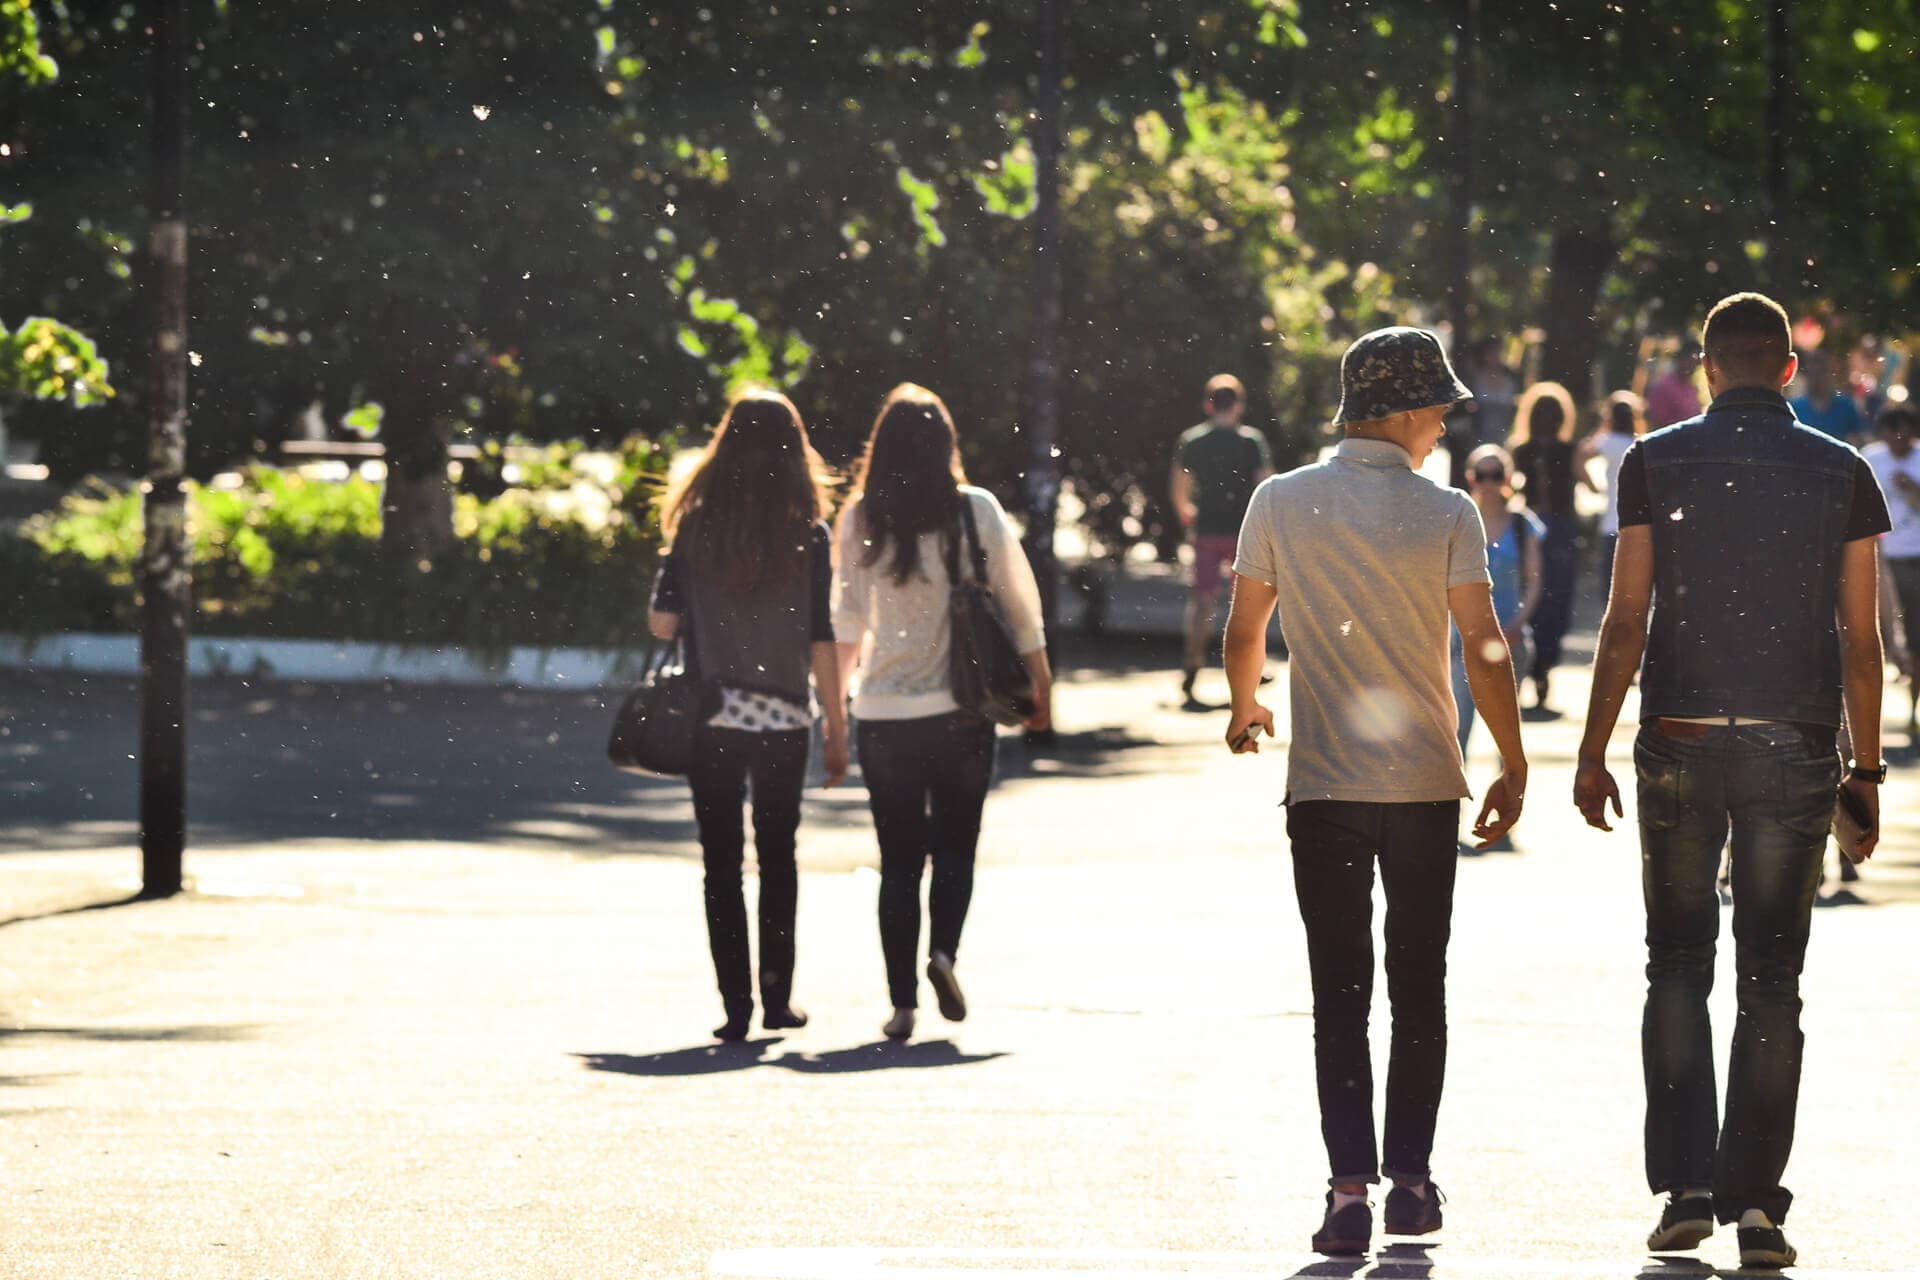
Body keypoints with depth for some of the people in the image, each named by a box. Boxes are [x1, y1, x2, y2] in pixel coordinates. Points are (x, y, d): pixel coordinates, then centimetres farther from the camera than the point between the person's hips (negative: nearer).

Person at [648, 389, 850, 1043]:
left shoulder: (696, 525, -3)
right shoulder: (808, 534, -5)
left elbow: (661, 621, -4)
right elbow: (820, 640, -5)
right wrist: (837, 727, 2)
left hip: (711, 718, 0)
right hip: (784, 718, 0)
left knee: (722, 861, 5)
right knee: (778, 855, 15)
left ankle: (736, 1005, -1)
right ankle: (776, 997, 15)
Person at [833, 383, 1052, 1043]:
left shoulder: (860, 519, -4)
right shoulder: (976, 511, -6)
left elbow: (846, 618, 5)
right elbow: (1019, 601, 0)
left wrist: (842, 686, 23)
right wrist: (1040, 680, 14)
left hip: (883, 714, 1)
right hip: (961, 711, -1)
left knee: (898, 858, 8)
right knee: (956, 843, 12)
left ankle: (902, 1000, 4)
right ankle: (943, 950, -13)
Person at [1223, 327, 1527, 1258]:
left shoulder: (1279, 503, -1)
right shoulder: (1447, 514, -6)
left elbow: (1243, 631, 8)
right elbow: (1484, 651, -8)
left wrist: (1244, 714, 28)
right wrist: (1513, 767, 1)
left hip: (1322, 786, 0)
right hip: (1425, 785, 0)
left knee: (1340, 994, 1)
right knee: (1418, 989, 12)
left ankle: (1350, 1188, -9)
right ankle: (1410, 1182, 14)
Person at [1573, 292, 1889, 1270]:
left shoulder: (1657, 464, -1)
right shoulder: (1840, 474, 2)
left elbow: (1626, 622, -3)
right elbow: (1859, 639, 1)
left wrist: (1591, 755, 3)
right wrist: (1867, 770, 8)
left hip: (1680, 746, 0)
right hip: (1794, 750, 0)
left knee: (1678, 970, 10)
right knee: (1772, 980, 5)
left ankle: (1685, 1185, 1)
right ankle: (1755, 1199, 0)